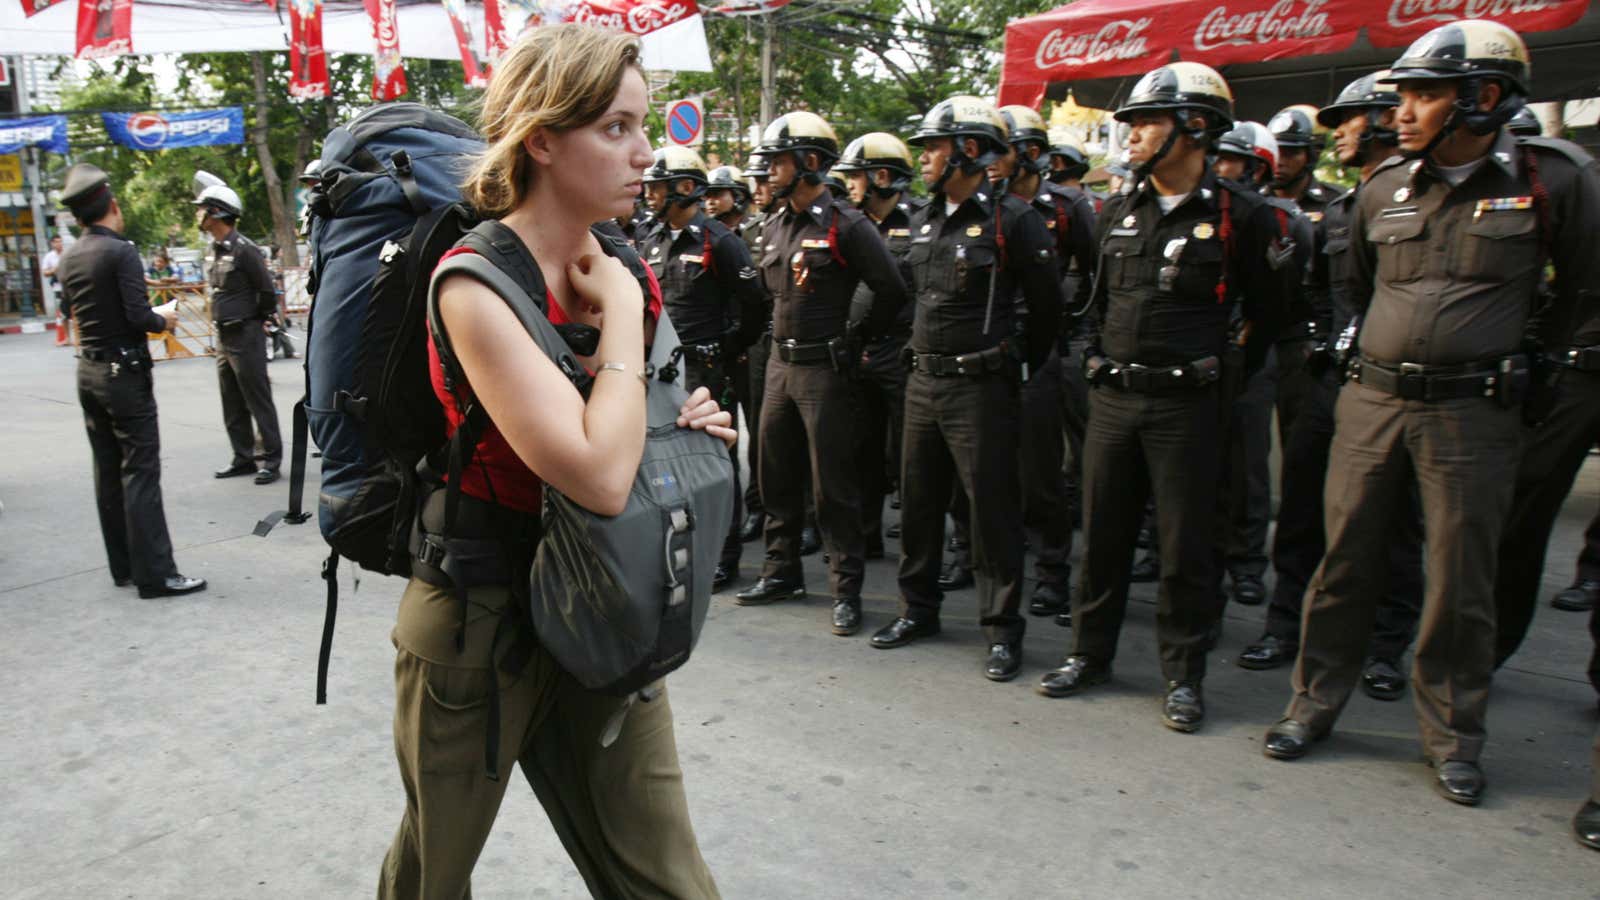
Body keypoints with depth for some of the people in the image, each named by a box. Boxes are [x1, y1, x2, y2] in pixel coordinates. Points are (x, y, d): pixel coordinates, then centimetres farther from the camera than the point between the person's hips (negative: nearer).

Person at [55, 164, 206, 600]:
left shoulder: (68, 258, 8)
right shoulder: (120, 251, -15)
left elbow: (71, 311, 14)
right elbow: (138, 316, -21)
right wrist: (164, 320, -1)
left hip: (88, 371, 8)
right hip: (124, 372, -8)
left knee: (107, 472, 12)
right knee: (140, 473, -6)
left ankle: (123, 565, 19)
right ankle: (154, 573, -5)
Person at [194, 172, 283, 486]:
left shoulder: (243, 249, -16)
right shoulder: (217, 249, 11)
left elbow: (267, 290, -13)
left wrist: (258, 320, 0)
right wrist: (223, 324, 14)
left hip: (245, 336, -9)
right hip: (223, 337, 9)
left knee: (258, 401, -3)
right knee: (233, 405, 13)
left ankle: (270, 459, 4)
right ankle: (244, 457, 22)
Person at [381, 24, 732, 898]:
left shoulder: (618, 270, 1)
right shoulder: (476, 284, -20)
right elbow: (598, 476, -32)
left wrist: (691, 421, -5)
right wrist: (621, 310, -21)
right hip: (479, 619, -5)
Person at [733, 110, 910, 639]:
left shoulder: (846, 225, -12)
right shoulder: (775, 226, 10)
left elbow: (892, 289, -13)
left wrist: (856, 339, -5)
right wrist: (785, 333, 15)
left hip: (824, 370, -7)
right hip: (780, 363, 7)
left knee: (833, 485, -2)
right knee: (777, 477, 14)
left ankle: (846, 590, 8)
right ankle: (781, 573, 28)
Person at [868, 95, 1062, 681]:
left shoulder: (1012, 219, -10)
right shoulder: (923, 222, 11)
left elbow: (1046, 304, -4)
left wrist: (1014, 368, 4)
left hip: (982, 388, -7)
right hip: (924, 383, 7)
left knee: (992, 511, 0)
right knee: (918, 502, 14)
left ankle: (1002, 632, 12)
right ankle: (919, 609, 30)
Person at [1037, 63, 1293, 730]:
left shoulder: (1240, 215, -6)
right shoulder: (1119, 211, 9)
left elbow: (1268, 311, 4)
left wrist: (1221, 371, 8)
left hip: (1187, 405, -4)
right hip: (1112, 398, 5)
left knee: (1185, 545, 3)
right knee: (1103, 533, 11)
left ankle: (1183, 675, 17)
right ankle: (1090, 652, 26)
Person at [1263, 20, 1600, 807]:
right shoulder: (1384, 190, 6)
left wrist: (1526, 356, 15)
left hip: (1474, 412, -3)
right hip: (1372, 401, 3)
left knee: (1460, 580, 4)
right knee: (1346, 559, 7)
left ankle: (1452, 736, 20)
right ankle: (1315, 703, 20)